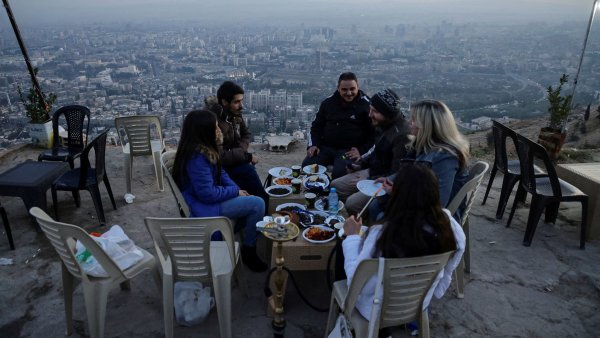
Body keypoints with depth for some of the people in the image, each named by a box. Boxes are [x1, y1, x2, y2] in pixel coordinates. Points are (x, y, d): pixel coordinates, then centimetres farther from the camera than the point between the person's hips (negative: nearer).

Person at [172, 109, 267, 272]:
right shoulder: (197, 157, -28)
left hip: (209, 197, 10)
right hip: (204, 208, -10)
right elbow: (208, 194, -28)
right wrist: (235, 191, -14)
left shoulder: (203, 149, 2)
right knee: (257, 204, -14)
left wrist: (236, 189, -4)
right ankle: (248, 251, 3)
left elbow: (220, 173, 11)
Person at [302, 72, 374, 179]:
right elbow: (316, 126, 20)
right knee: (307, 166, -20)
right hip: (326, 148, 4)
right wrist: (313, 145, 4)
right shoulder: (328, 102, 12)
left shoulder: (366, 105, -1)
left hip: (350, 150, -4)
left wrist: (362, 150, -12)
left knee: (339, 172, -33)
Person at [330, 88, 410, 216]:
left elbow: (396, 175, -25)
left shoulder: (401, 135, -28)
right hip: (372, 172, 9)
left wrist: (370, 181, -17)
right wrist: (362, 161, 7)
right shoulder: (382, 125, 0)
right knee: (335, 186, 8)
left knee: (352, 203, -22)